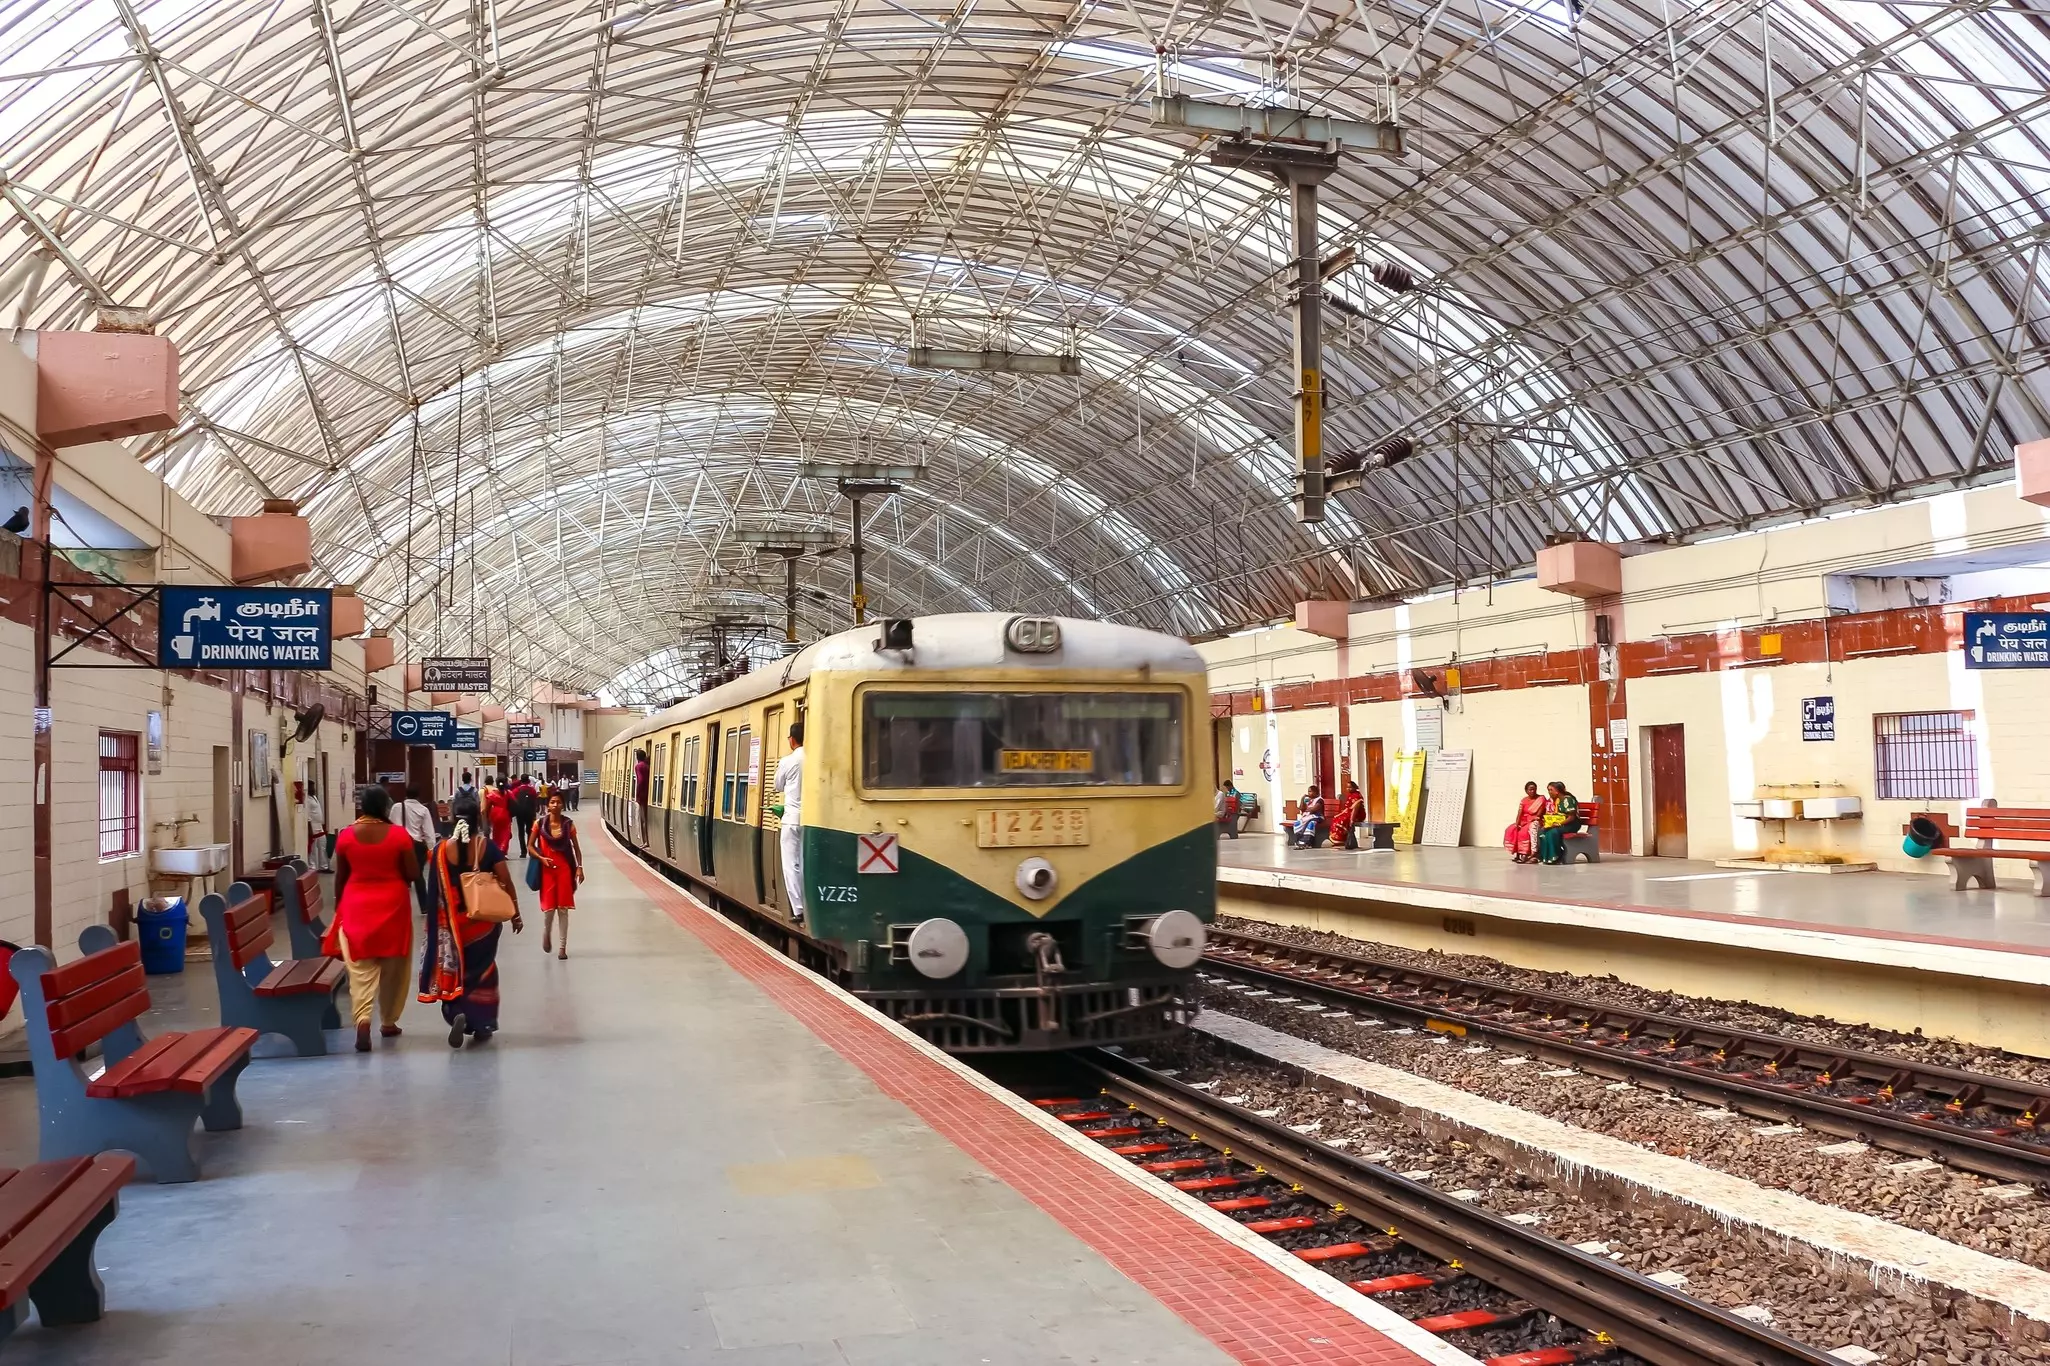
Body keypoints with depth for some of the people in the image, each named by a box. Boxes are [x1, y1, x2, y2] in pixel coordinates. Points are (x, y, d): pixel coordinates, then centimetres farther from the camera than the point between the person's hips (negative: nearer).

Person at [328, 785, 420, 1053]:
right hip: (392, 905, 0)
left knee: (361, 967, -1)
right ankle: (389, 1022, 22)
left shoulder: (346, 836, -4)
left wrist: (339, 906, 17)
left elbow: (340, 877, 4)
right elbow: (413, 874, -6)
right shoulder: (398, 835, -9)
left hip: (357, 906, 1)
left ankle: (362, 1020, -20)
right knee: (393, 968, 13)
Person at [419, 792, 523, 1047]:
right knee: (482, 969, 13)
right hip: (484, 920, 0)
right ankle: (481, 1024, 14)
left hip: (453, 920, 0)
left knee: (456, 969, 15)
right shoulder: (488, 847, -10)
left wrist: (439, 921, 7)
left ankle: (458, 1013, -6)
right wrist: (515, 916, 1)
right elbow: (506, 883, -9)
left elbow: (436, 890, -3)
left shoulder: (442, 849, -7)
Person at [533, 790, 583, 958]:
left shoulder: (569, 824, -2)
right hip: (546, 869, 0)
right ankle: (546, 933, 31)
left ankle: (562, 947, 9)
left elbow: (576, 847, 5)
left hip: (565, 868, 0)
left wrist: (579, 867, -4)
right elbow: (530, 846, 4)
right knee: (549, 907, -3)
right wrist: (541, 858, -12)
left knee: (563, 908, 2)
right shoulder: (539, 824, -4)